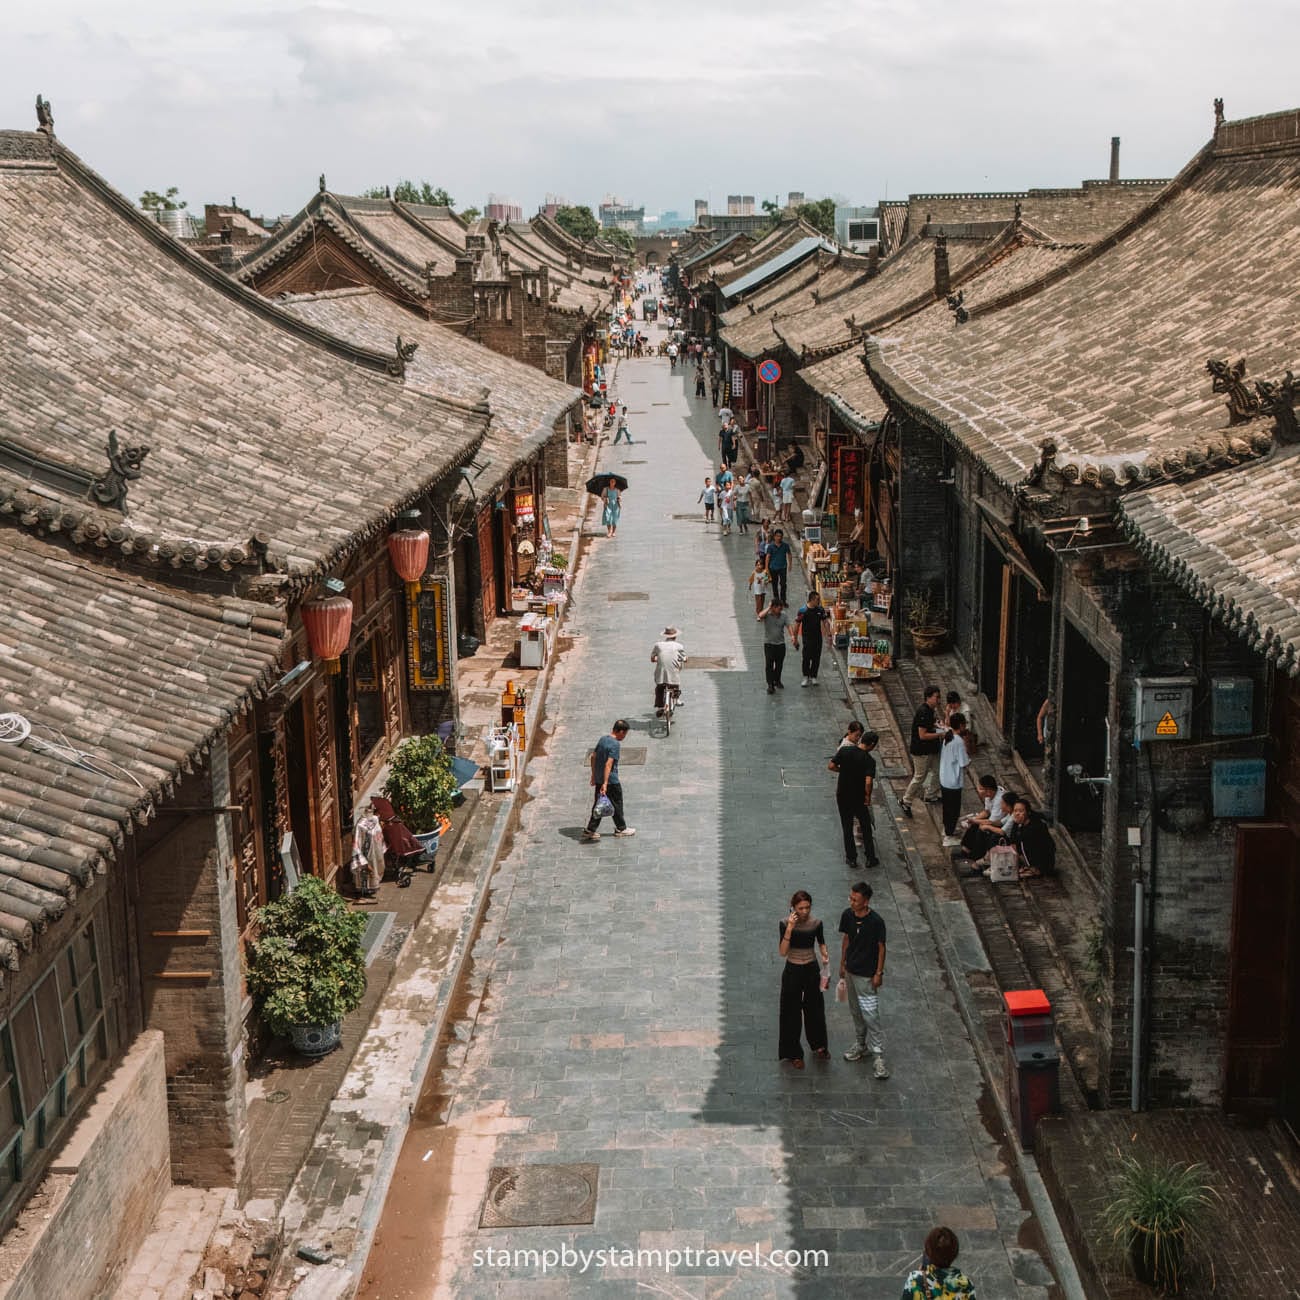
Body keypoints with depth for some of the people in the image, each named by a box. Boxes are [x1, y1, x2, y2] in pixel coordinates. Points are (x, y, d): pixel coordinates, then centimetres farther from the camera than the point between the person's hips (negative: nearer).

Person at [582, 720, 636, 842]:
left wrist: (593, 775, 21)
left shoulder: (602, 739, 5)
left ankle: (590, 830, 13)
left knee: (598, 805, 13)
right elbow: (608, 764, -26)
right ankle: (621, 829, 24)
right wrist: (605, 783, -27)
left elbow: (593, 757, 12)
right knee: (617, 804, 11)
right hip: (611, 780, -7)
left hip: (598, 779, 7)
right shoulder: (615, 745, -20)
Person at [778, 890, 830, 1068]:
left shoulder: (816, 923, -9)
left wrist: (825, 955, -12)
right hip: (792, 972, -2)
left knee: (815, 1009, 18)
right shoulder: (786, 923, -16)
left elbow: (821, 943, 9)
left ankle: (818, 1045, 41)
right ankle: (794, 1053, 22)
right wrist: (789, 929, -32)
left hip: (812, 970, 2)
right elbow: (782, 952, -21)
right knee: (792, 1012, 6)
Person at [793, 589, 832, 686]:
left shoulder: (820, 609, 2)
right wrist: (795, 639, -3)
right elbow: (797, 625, -5)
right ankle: (806, 677, 9)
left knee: (816, 658, 7)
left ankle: (813, 676, 19)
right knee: (806, 658, -4)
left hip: (818, 637, 4)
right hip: (807, 637, -4)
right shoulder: (803, 610, -10)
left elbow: (825, 621, 14)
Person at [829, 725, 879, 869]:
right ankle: (870, 858, 22)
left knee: (847, 828, 15)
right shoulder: (869, 761, -18)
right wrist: (868, 796, -11)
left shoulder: (844, 750, -10)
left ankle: (851, 858, 22)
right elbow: (868, 782, -28)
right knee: (866, 828, 16)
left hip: (842, 796, 3)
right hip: (858, 798, -3)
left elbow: (830, 766, -8)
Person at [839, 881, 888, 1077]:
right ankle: (860, 1045, 37)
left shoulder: (876, 921, -23)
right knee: (855, 1011, 19)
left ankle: (879, 1056, 0)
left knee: (870, 1014, -6)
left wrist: (879, 973, -10)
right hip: (851, 971, 6)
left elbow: (881, 947, -12)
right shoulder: (847, 915, -7)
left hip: (868, 975, -6)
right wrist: (842, 964, 12)